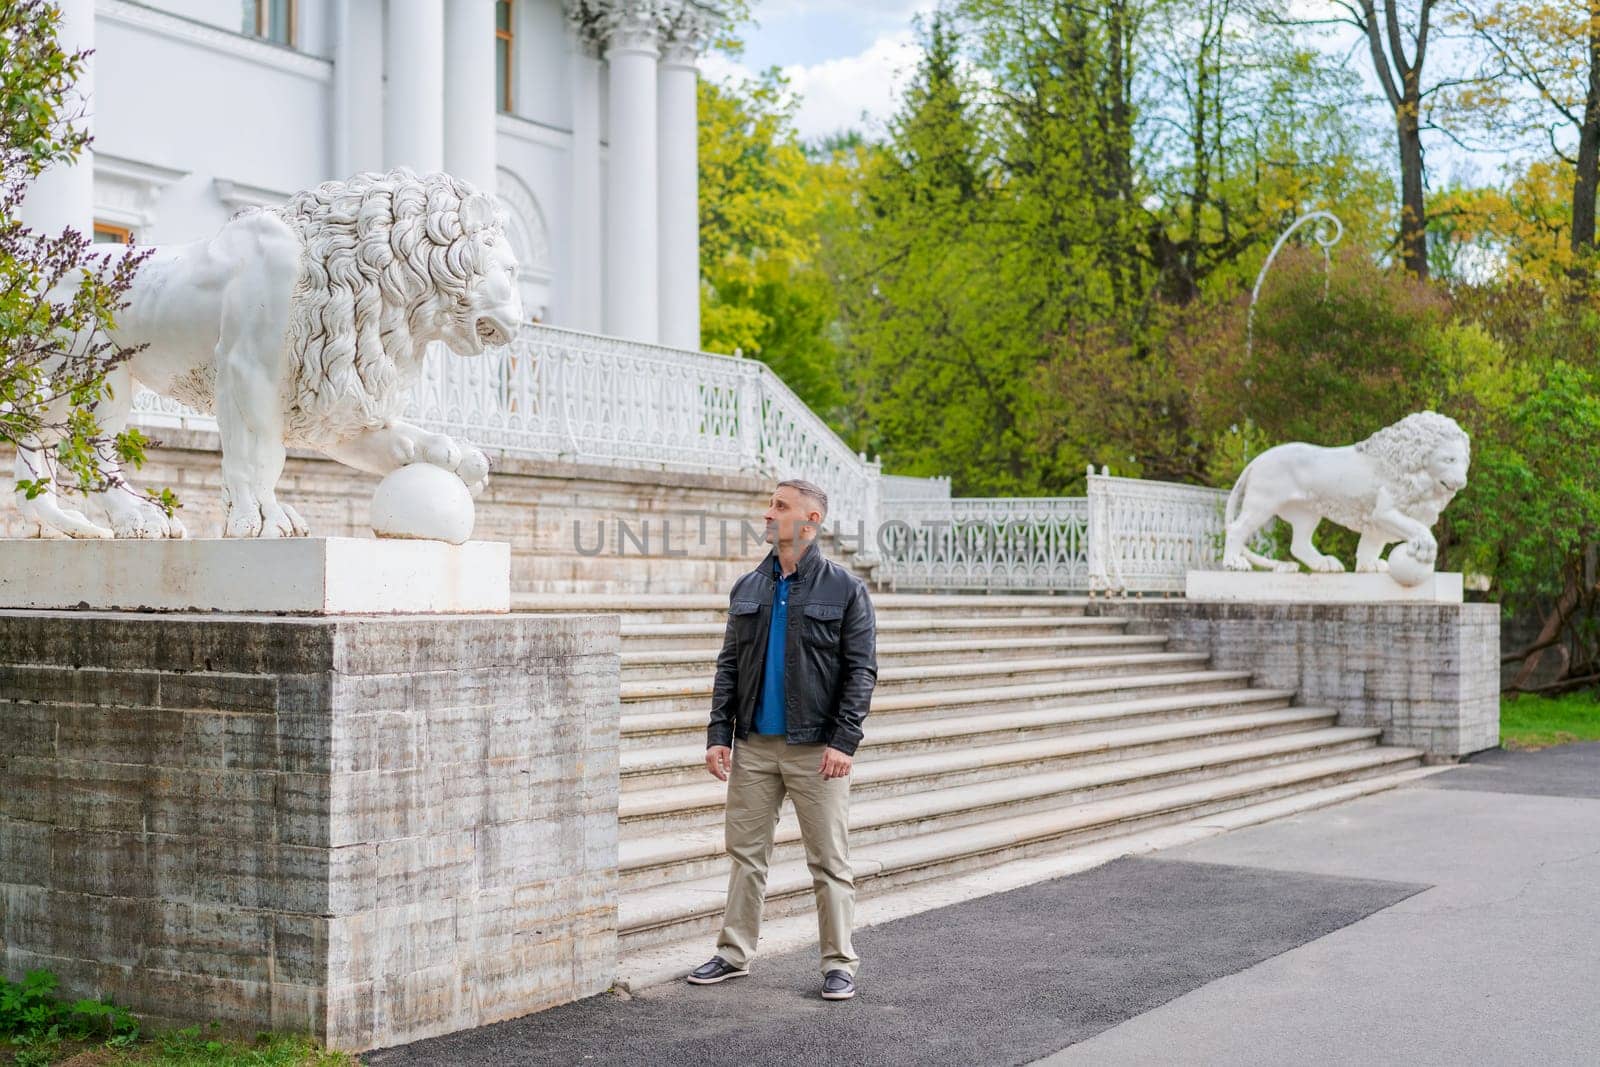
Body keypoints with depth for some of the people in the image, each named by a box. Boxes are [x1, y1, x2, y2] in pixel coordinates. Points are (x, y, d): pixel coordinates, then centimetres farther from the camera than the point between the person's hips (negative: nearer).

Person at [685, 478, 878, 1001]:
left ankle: (840, 963, 10)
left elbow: (861, 670, -6)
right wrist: (719, 734, 2)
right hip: (754, 746, 4)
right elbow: (729, 665, 11)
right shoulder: (747, 589, 10)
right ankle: (734, 953, 20)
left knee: (829, 860, 1)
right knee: (745, 852, 9)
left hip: (815, 749, -4)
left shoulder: (844, 588, -3)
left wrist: (844, 741, -14)